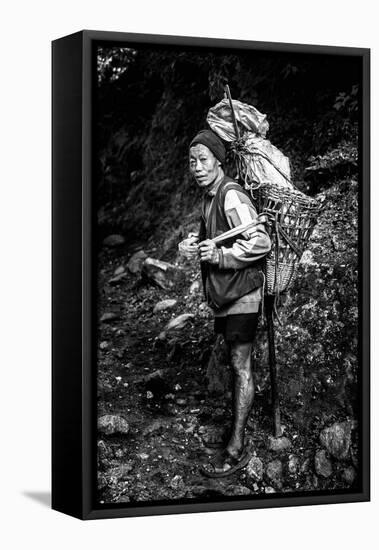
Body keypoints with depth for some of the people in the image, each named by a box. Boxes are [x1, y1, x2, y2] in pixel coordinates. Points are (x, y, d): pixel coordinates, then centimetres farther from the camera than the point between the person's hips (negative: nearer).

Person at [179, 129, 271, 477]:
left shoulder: (232, 197, -17)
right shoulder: (210, 197, 12)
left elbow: (261, 243, -23)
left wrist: (220, 255, -23)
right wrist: (194, 244, 8)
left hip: (241, 292, -9)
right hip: (223, 293, 9)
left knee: (240, 365, -8)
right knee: (234, 361, 16)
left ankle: (237, 448, -7)